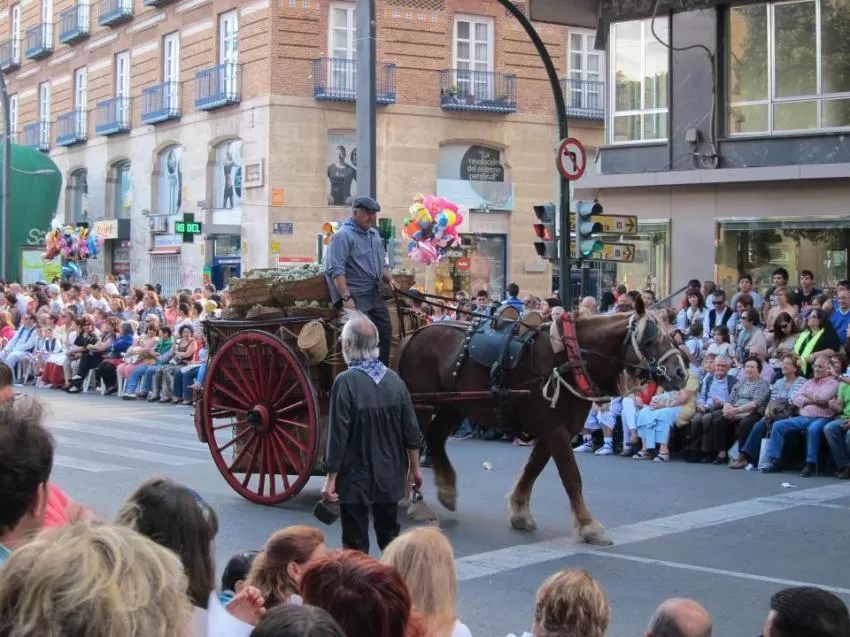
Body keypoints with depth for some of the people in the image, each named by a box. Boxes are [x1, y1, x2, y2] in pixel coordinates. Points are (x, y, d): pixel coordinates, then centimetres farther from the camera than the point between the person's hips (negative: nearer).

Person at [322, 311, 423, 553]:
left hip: (355, 479, -5)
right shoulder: (394, 379, -1)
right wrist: (415, 468, 15)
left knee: (356, 543, 4)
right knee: (390, 536, 18)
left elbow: (338, 435, -17)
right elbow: (411, 431, 4)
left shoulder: (346, 382, -17)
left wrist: (330, 478, -10)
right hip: (390, 477, 5)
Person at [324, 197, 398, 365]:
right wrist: (346, 297, -25)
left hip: (375, 295, 9)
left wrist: (390, 279, 9)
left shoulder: (374, 234, 16)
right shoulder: (343, 236, -11)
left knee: (385, 333, 10)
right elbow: (336, 270, -18)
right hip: (356, 297, -9)